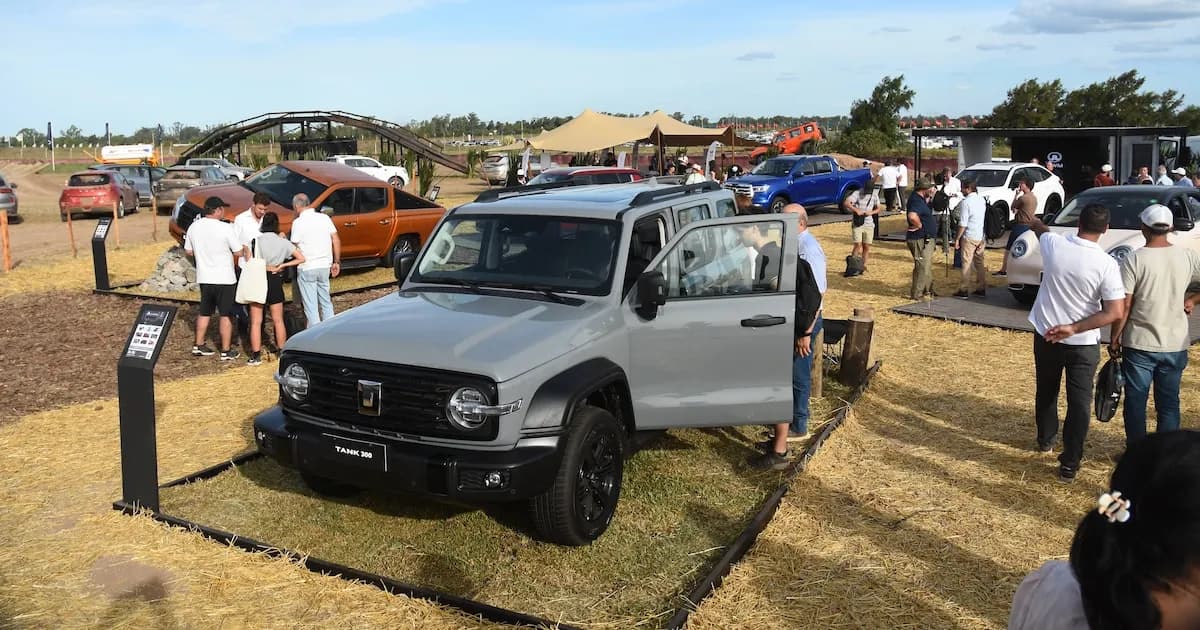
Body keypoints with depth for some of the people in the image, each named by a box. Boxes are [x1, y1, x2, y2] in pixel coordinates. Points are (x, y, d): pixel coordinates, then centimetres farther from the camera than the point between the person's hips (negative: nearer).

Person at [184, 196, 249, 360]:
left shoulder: (194, 227, 1)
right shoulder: (225, 228, -16)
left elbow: (189, 251, 9)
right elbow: (239, 252, -11)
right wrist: (245, 248, 10)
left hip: (204, 278, 5)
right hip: (224, 278, -5)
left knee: (204, 312, 19)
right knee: (226, 315, 3)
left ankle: (199, 346, 26)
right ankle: (226, 351, 7)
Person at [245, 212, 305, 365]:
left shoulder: (255, 242, -7)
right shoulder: (283, 242, -3)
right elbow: (301, 258, -4)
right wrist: (281, 266, -4)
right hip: (275, 281, 2)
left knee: (256, 322, 4)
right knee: (278, 320, 13)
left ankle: (256, 356, 3)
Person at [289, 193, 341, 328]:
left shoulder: (298, 222, -10)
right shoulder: (325, 218, 5)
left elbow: (294, 247, -9)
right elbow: (336, 240, 4)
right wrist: (336, 262, 10)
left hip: (307, 268, -5)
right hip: (325, 266, 5)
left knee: (311, 306, 3)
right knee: (326, 302, 17)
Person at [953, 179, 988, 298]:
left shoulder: (965, 202, -14)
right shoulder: (982, 199, 9)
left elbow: (963, 224, -16)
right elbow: (983, 216, 15)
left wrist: (957, 239, -10)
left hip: (969, 237, -7)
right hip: (981, 236, 7)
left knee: (967, 264, -3)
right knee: (979, 263, 13)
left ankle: (964, 290, -1)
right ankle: (981, 289, 18)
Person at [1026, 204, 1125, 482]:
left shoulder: (1053, 244, -11)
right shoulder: (1106, 264, -19)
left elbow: (1039, 227, 15)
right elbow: (1115, 313, -22)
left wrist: (1034, 222, 38)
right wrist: (1074, 329, -17)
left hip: (1046, 335, 3)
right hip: (1083, 344, -3)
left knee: (1046, 392, 23)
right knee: (1079, 402, 5)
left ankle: (1045, 440, 42)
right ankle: (1069, 464, 6)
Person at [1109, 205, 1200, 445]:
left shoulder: (1134, 260, -12)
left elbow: (1124, 306, -12)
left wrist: (1115, 339, -2)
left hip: (1140, 344, -3)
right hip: (1175, 344, 3)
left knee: (1136, 402, 9)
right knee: (1169, 403, 13)